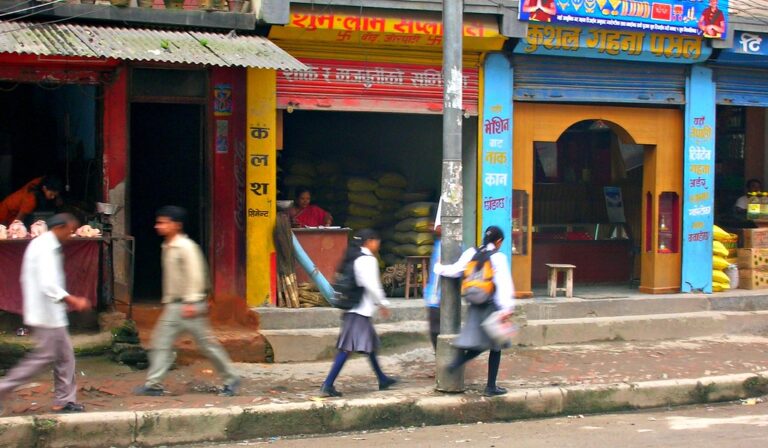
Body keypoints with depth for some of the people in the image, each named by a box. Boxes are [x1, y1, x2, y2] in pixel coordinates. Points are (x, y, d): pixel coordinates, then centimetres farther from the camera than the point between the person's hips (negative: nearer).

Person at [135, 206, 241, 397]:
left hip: (189, 304, -9)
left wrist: (191, 302, -22)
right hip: (173, 305, 9)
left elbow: (196, 275, -19)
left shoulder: (186, 246, -15)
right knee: (161, 341, 3)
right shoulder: (167, 247, 12)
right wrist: (167, 301, 20)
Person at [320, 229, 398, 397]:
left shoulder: (352, 257, 14)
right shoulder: (367, 260, -12)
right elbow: (372, 285, -17)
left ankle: (382, 379, 34)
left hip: (352, 307, 10)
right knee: (348, 348, -12)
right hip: (360, 309, -10)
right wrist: (383, 304, -5)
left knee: (370, 344, 21)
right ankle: (328, 385, -17)